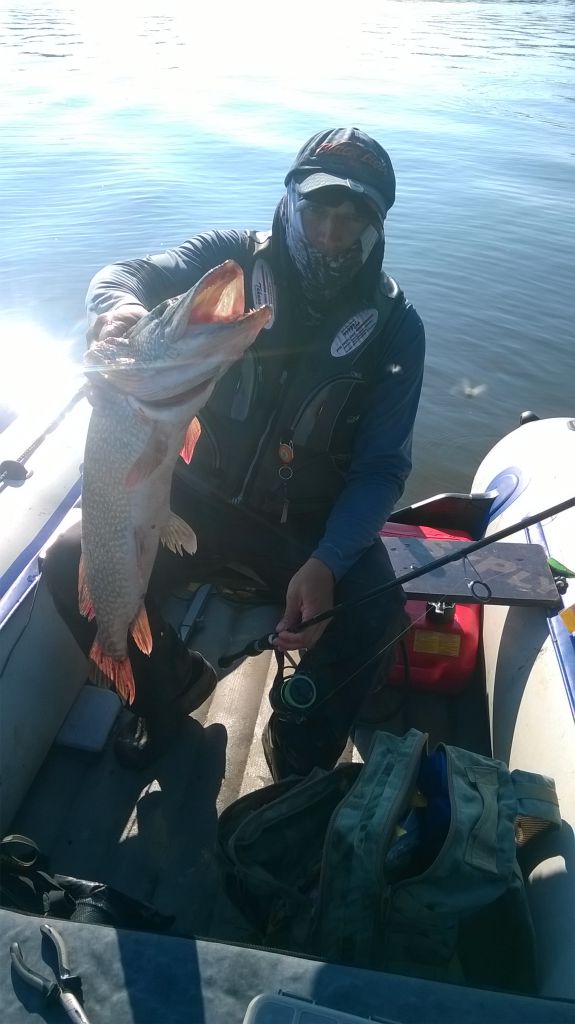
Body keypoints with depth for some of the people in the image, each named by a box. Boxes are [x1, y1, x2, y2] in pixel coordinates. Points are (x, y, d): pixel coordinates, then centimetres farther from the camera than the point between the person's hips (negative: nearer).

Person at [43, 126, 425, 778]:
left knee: (374, 611, -29)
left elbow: (383, 467, -9)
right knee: (73, 565, -18)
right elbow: (126, 274, -14)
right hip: (204, 492, 2)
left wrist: (326, 562, -25)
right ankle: (164, 694, 14)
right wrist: (119, 305, -41)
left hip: (315, 519, -1)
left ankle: (298, 757, 5)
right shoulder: (233, 260, -4)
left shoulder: (392, 326, -6)